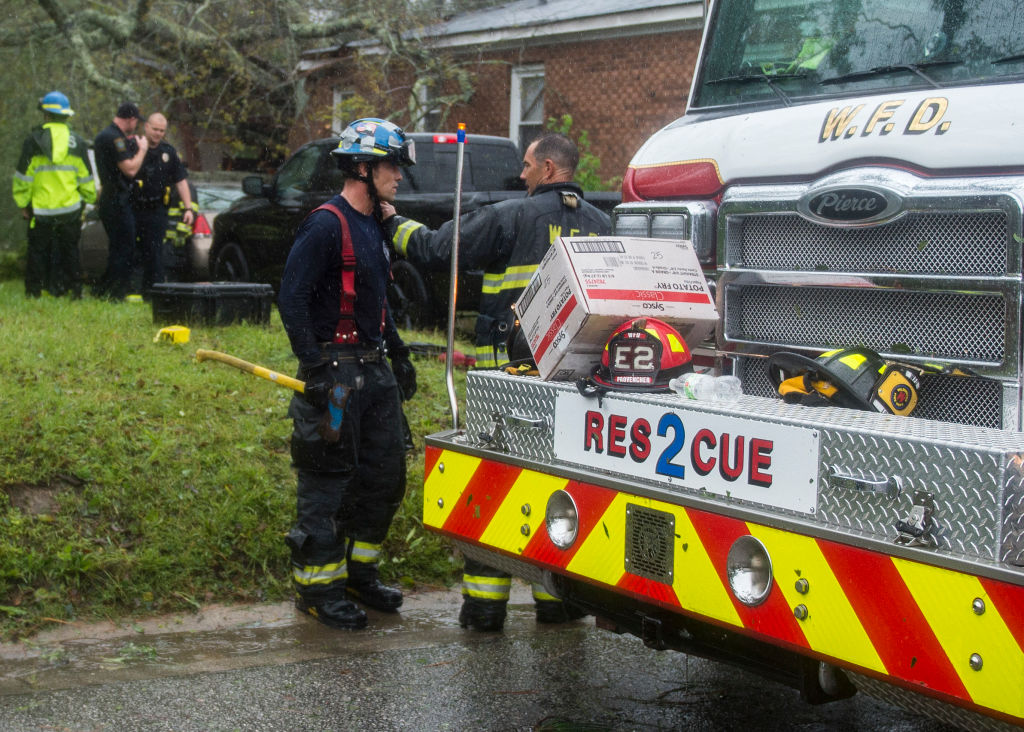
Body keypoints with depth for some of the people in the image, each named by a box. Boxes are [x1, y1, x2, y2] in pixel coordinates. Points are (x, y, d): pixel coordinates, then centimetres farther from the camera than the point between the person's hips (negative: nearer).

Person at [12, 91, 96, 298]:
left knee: (37, 251, 6)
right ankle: (75, 290, 12)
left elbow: (23, 177, -4)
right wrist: (88, 199, 20)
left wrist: (22, 203, 4)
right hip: (71, 209, 2)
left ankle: (34, 291, 7)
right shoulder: (77, 143, 3)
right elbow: (86, 179, 8)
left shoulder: (33, 141, -7)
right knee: (70, 250, 11)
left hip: (41, 211, -2)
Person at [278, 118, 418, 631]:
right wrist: (315, 367, -23)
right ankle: (317, 587, 7)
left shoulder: (374, 226, 16)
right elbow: (291, 299, -19)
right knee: (326, 483, -3)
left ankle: (357, 572, 27)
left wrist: (398, 354, 24)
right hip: (336, 371, -9)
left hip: (374, 371, 9)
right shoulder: (326, 226, -14)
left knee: (386, 473, 13)